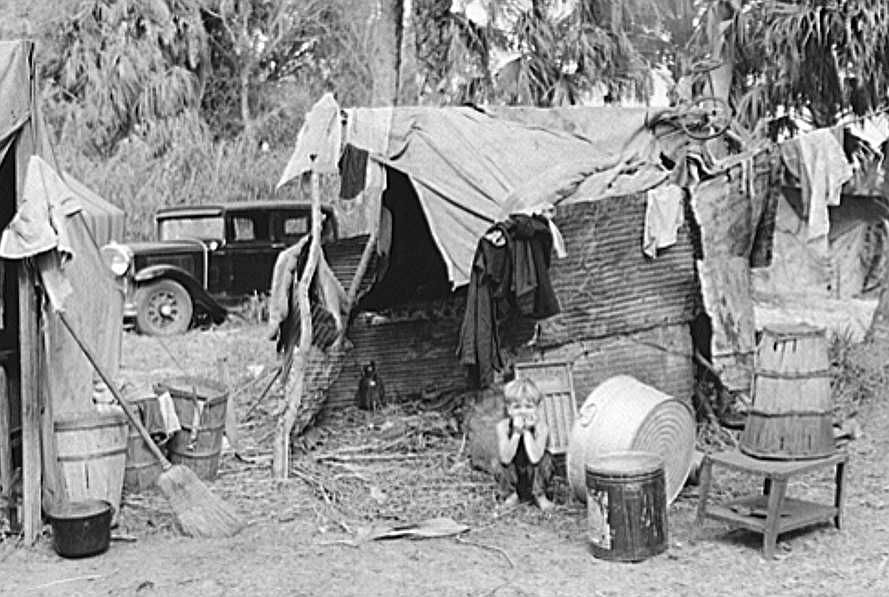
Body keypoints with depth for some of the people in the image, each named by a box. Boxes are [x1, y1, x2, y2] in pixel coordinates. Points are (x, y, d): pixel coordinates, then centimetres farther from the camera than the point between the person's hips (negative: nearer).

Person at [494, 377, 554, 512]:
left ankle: (540, 496, -2)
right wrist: (517, 433, -34)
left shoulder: (540, 426, -21)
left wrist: (527, 431, -32)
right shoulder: (503, 426, -18)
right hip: (514, 480, 1)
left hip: (534, 479, -1)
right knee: (505, 464, -25)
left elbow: (535, 458, -35)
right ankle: (512, 495, 0)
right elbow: (505, 459, -30)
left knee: (545, 459, -25)